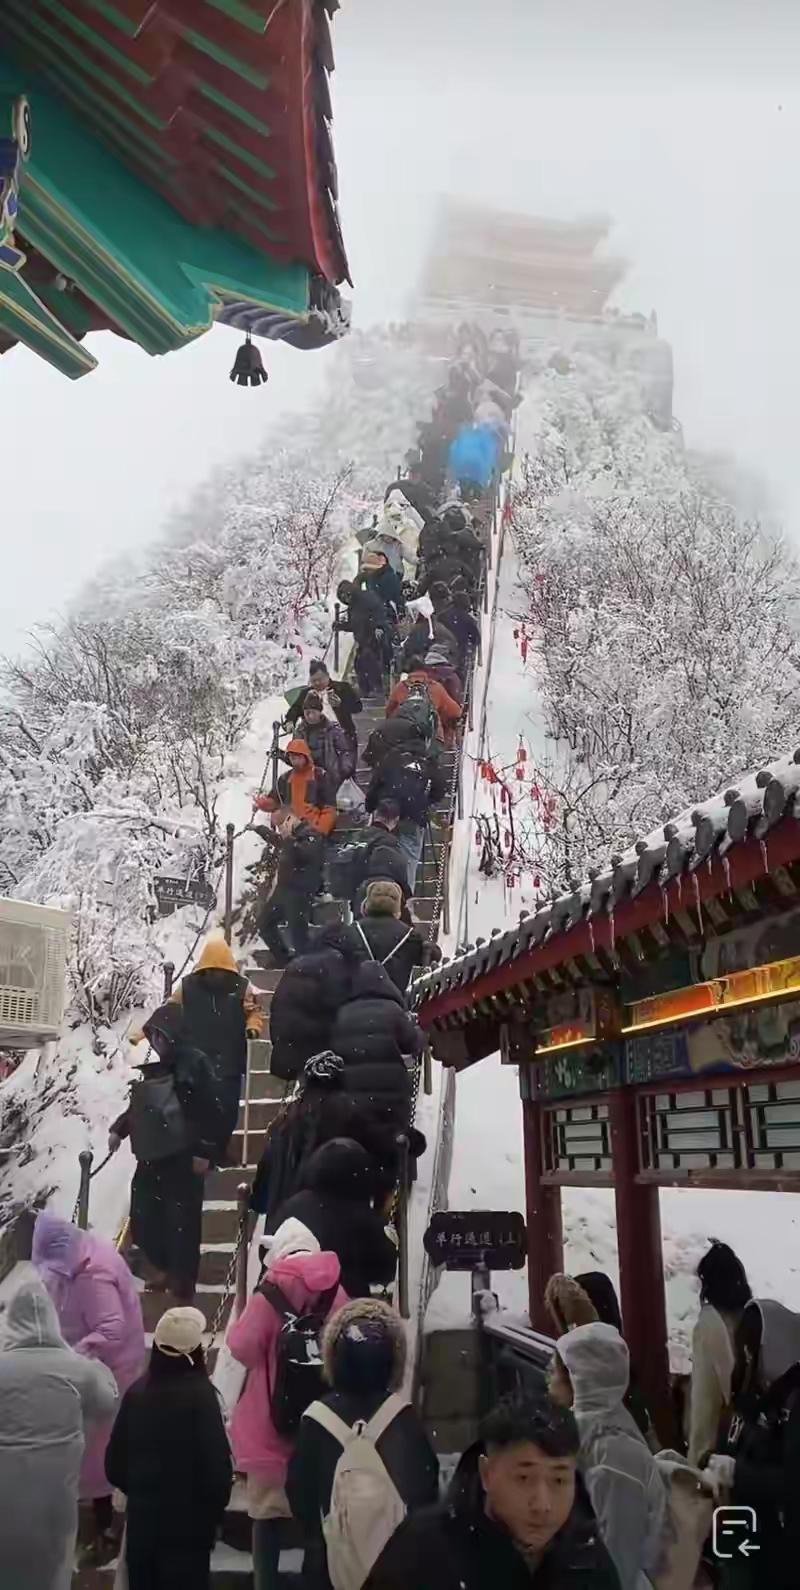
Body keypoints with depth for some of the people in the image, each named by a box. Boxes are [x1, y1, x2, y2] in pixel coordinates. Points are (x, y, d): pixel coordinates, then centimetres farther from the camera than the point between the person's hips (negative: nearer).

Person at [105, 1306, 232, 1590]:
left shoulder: (137, 1391, -3)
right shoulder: (200, 1393, -18)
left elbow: (115, 1462, 4)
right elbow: (217, 1462, -17)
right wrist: (216, 1507, 1)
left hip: (141, 1518, 5)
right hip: (188, 1521, -5)